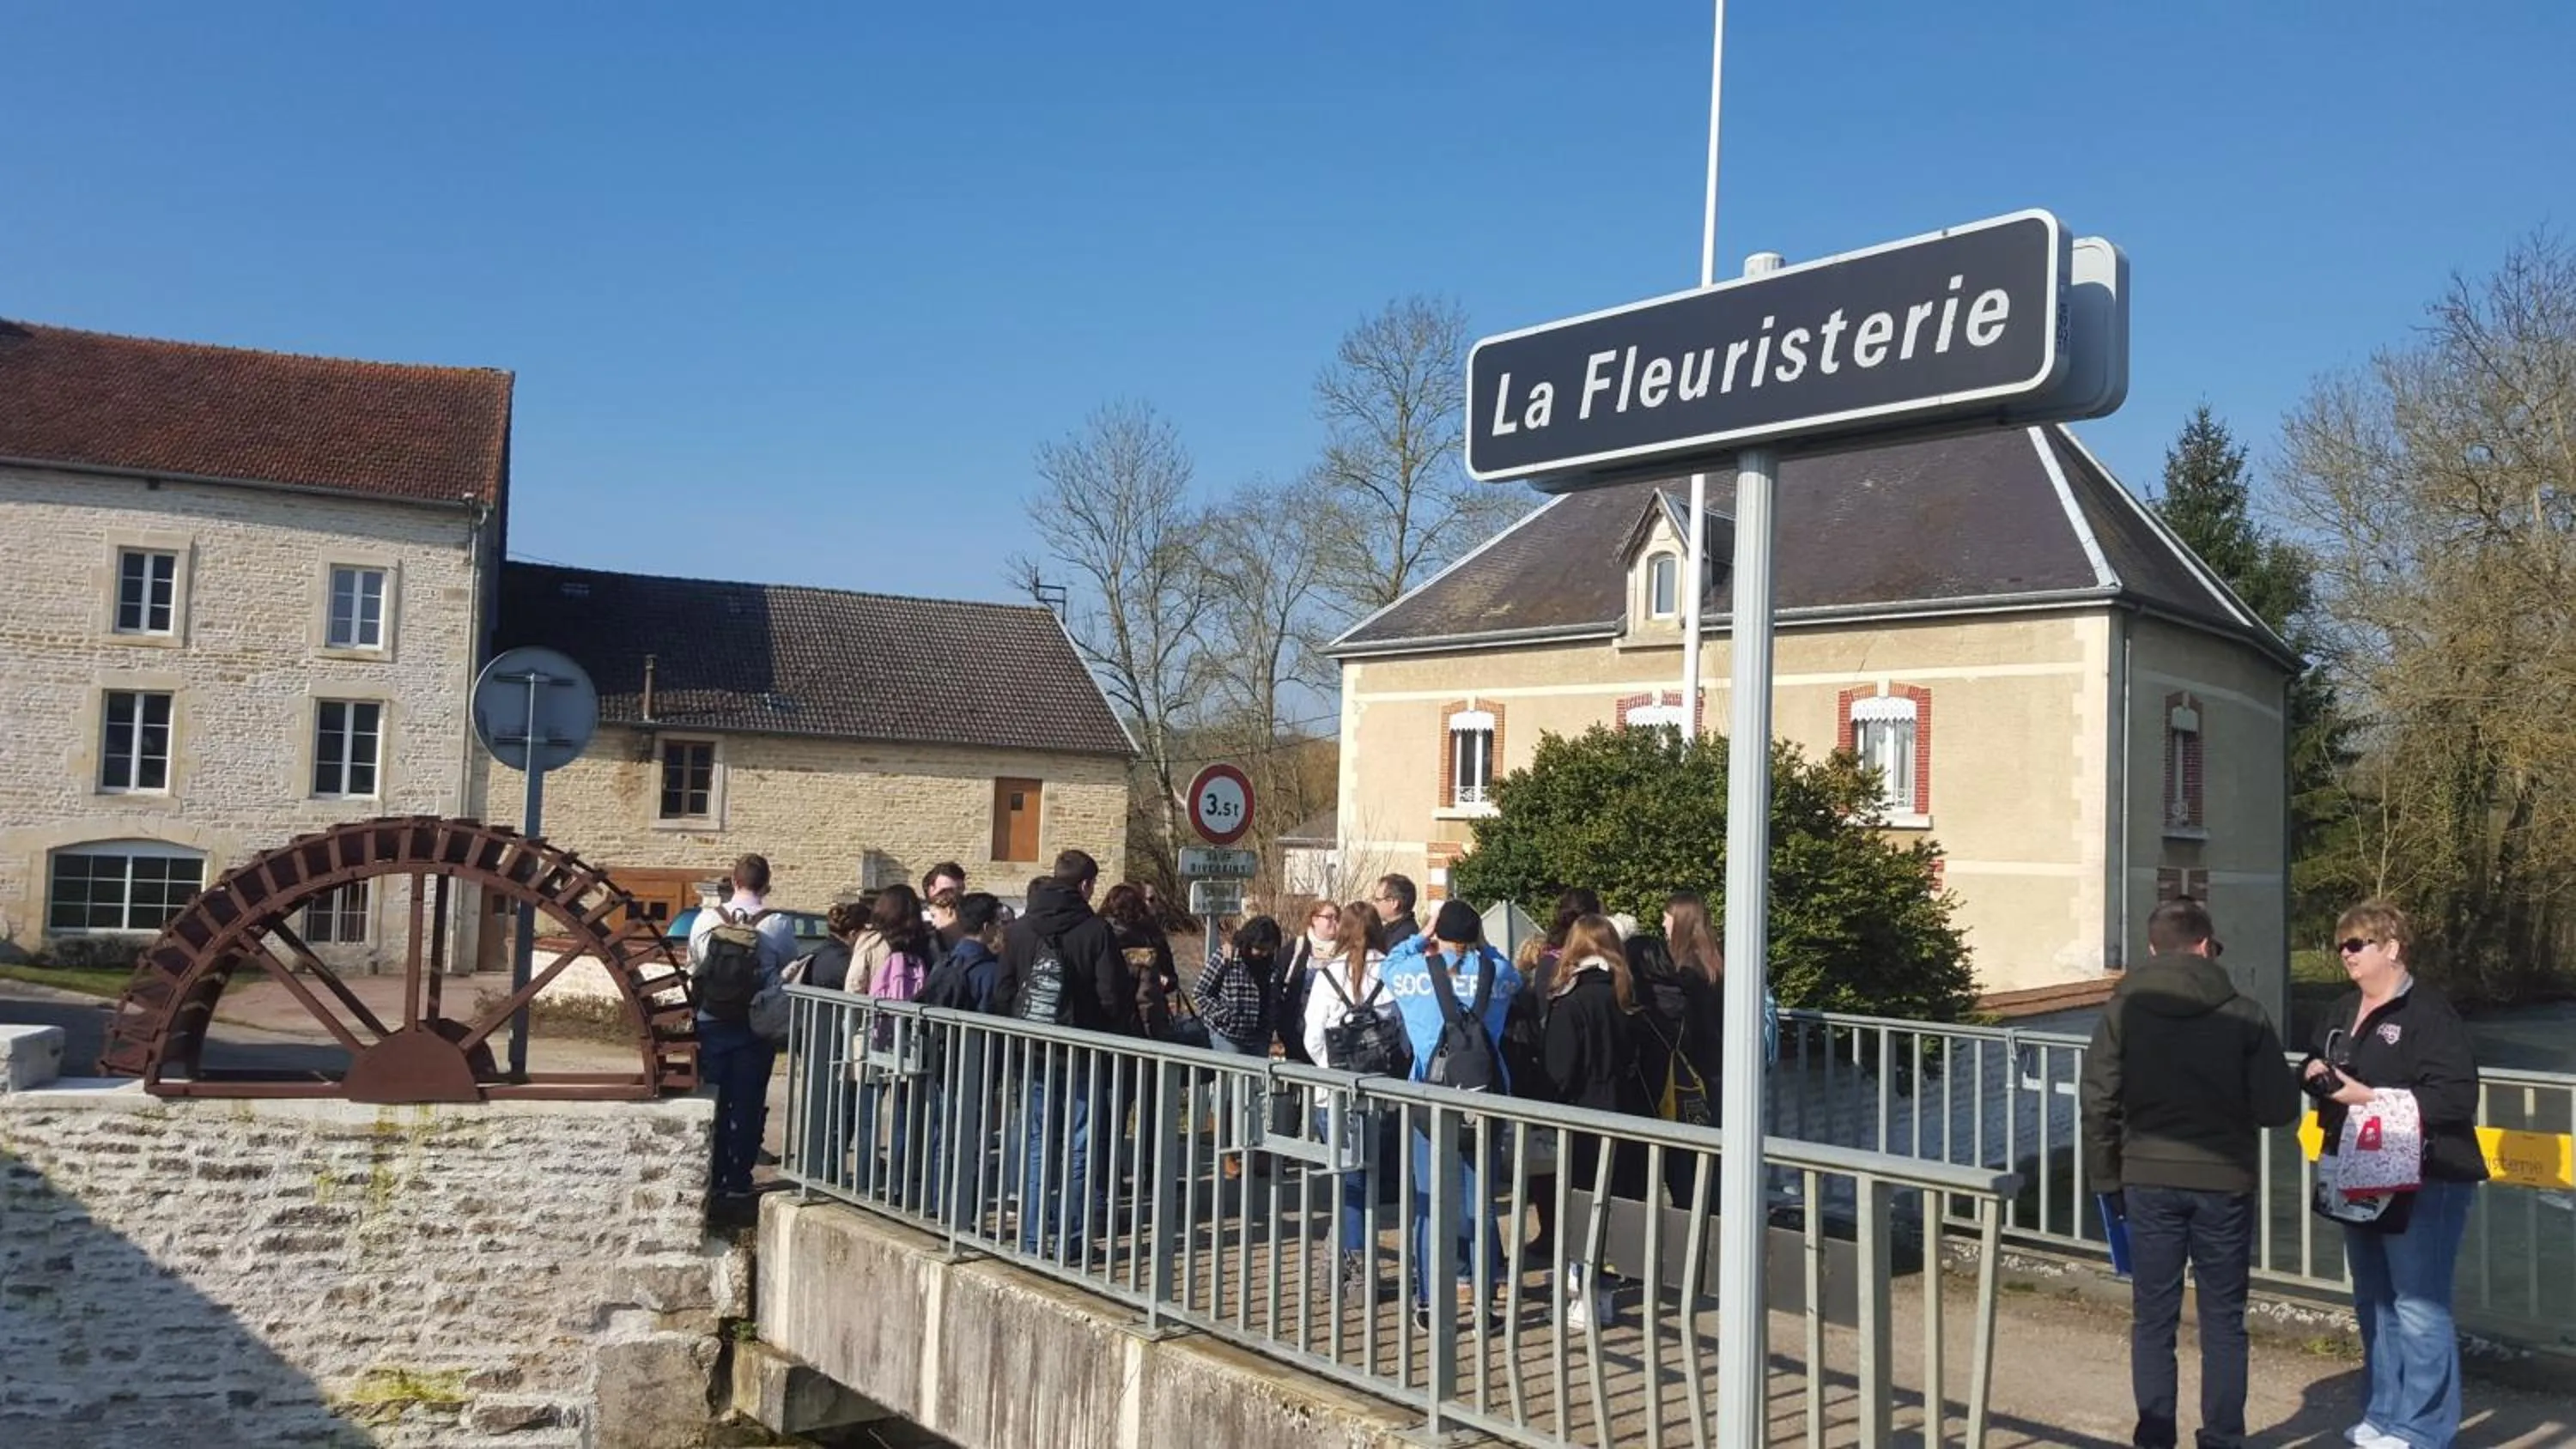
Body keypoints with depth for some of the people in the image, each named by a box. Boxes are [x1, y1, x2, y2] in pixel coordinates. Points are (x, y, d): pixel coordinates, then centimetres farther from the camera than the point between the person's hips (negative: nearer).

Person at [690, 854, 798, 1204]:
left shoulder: (706, 920, -2)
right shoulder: (779, 925, -10)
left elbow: (693, 966, 6)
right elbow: (790, 970, -1)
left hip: (712, 1023, 2)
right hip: (757, 1026, -2)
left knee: (713, 1100, 12)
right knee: (748, 1103, 6)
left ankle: (713, 1177, 17)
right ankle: (738, 1181, 8)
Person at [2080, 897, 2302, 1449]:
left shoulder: (2124, 1010, -2)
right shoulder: (2242, 1014, -4)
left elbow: (2099, 1104, -4)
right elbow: (2278, 1108, -5)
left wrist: (2108, 1180, 5)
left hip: (2149, 1182, 0)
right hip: (2225, 1182, 0)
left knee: (2153, 1320, 8)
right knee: (2223, 1321, 11)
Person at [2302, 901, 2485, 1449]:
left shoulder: (2429, 1013, -14)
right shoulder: (2343, 1014, 14)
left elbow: (2457, 1096, -22)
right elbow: (2316, 1063, 26)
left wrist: (2372, 1096, -22)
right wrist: (2314, 1071, 3)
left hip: (2423, 1184, -9)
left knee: (2418, 1308, -5)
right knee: (2373, 1303, 17)